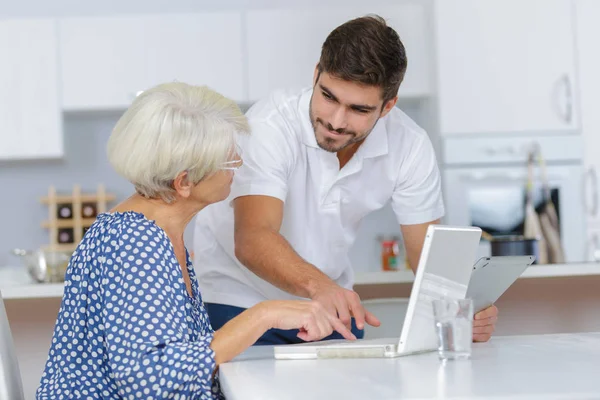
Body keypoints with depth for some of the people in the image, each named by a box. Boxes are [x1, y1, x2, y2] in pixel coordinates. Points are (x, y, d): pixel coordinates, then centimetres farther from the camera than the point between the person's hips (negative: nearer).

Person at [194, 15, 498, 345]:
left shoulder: (410, 146, -13)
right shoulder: (269, 127, -25)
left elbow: (429, 253, -9)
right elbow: (253, 239, -38)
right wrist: (318, 285, -56)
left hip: (332, 303, 4)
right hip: (237, 302, -4)